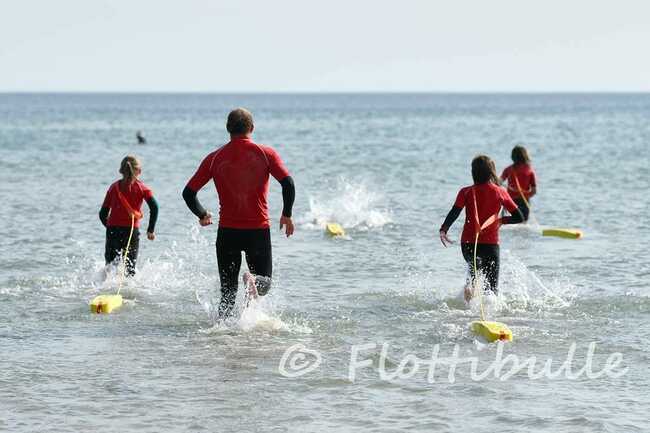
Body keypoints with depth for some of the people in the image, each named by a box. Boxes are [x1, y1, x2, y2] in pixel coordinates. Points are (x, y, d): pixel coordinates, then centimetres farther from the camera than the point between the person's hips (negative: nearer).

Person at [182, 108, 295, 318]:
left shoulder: (215, 158, 3)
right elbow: (288, 184, -12)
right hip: (259, 230, -1)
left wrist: (202, 215, 20)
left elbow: (188, 192, 3)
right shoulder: (266, 153, -1)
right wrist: (287, 215, 3)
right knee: (264, 281, 12)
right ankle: (253, 280, -22)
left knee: (228, 290, 13)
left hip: (227, 231, 1)